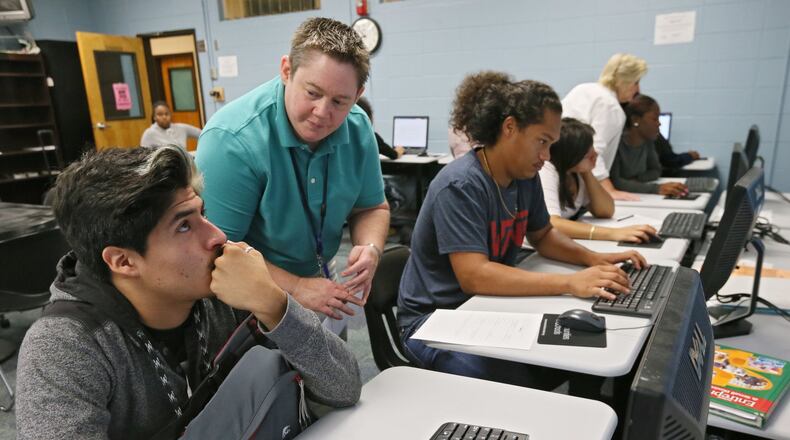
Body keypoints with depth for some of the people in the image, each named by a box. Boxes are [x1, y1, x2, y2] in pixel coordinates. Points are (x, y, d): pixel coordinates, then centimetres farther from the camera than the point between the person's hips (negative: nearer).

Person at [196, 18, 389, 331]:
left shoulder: (358, 129, -12)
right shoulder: (232, 141, -30)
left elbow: (371, 209, -1)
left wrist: (370, 248, -21)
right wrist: (295, 288, -30)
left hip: (320, 279, 5)